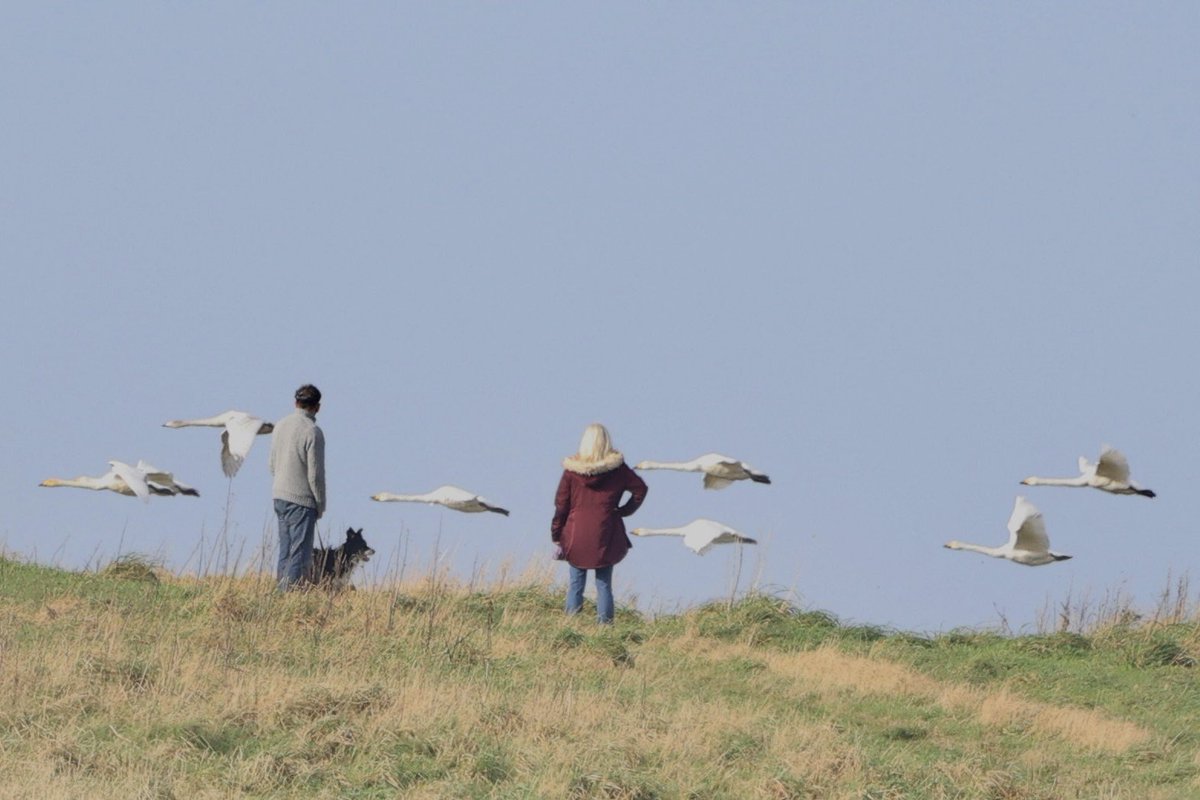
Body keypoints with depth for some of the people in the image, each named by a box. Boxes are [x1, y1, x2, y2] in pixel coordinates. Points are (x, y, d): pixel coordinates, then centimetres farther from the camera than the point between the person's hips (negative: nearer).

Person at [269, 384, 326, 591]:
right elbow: (315, 473, -14)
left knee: (285, 550, 13)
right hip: (301, 499, -7)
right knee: (300, 552, -4)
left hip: (279, 496, 7)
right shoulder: (312, 432, -16)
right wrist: (321, 504, -4)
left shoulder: (280, 426, 6)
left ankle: (280, 589, 14)